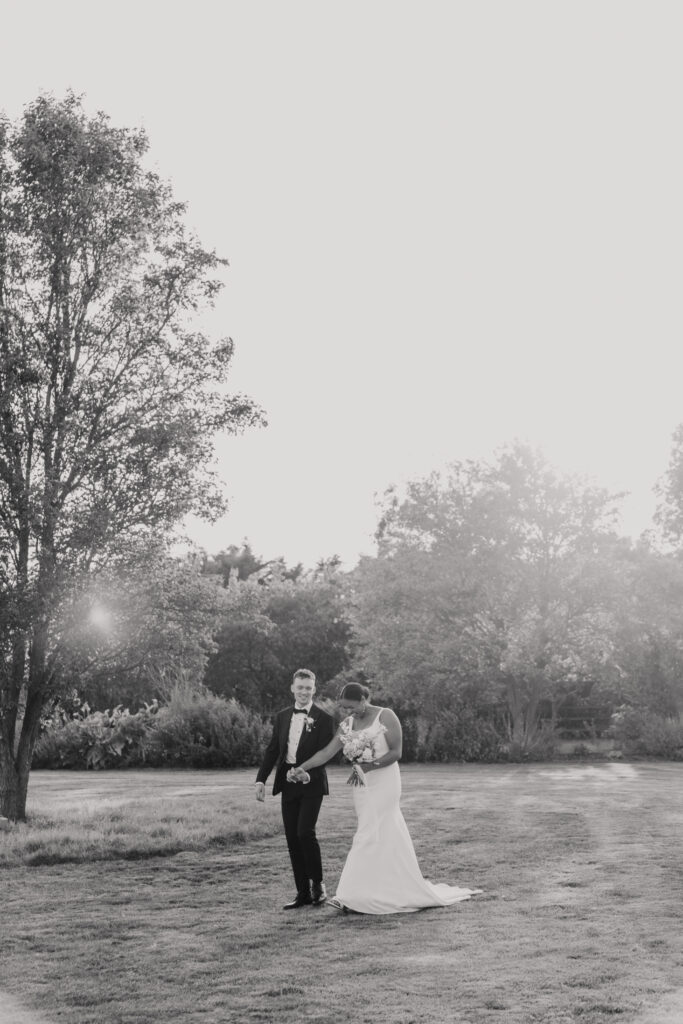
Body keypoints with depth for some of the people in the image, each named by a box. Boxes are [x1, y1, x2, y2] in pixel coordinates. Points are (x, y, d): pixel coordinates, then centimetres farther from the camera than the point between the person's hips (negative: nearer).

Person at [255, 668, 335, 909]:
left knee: (305, 832, -16)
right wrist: (261, 779, 3)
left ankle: (317, 883, 5)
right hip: (288, 784, 5)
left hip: (312, 784, -5)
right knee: (292, 839, 6)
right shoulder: (282, 716, 11)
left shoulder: (323, 719, -4)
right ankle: (303, 893, 15)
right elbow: (272, 750, 11)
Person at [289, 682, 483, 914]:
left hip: (384, 782, -6)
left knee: (370, 835, -8)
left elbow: (396, 752, -11)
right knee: (387, 835, 9)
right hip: (362, 783, 6)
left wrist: (370, 765, -23)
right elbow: (327, 752, 4)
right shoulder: (348, 724, 8)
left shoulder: (385, 716, -9)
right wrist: (302, 768, -8)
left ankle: (352, 896, -7)